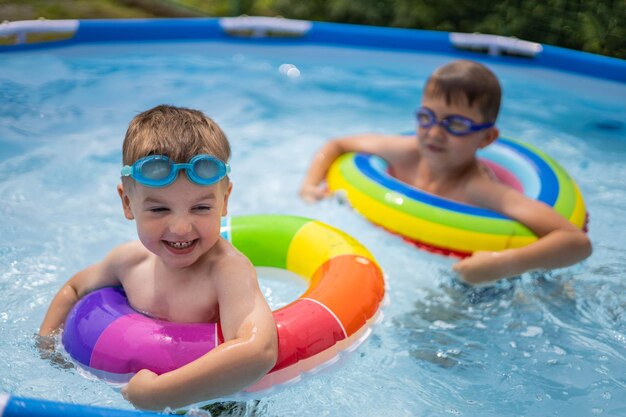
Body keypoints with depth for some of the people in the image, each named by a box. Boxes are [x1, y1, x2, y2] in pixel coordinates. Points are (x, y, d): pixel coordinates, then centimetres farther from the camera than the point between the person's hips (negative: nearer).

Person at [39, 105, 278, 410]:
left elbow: (258, 352, -52)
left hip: (218, 400, -5)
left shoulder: (228, 269, -33)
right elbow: (74, 289, 12)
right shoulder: (129, 260, -11)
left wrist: (154, 394, -45)